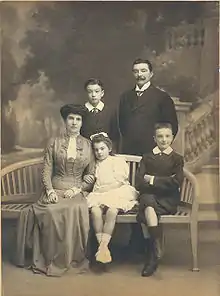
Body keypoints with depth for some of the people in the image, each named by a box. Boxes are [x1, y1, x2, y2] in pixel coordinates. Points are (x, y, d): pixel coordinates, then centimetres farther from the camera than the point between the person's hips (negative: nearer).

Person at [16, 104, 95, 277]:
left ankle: (73, 259, -20)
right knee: (50, 212, -33)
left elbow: (91, 175, 8)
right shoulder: (54, 143, 10)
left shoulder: (88, 145, 11)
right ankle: (51, 259, -18)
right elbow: (46, 171, 4)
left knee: (76, 210, -35)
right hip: (55, 190, 0)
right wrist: (50, 191, -11)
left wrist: (77, 189, -8)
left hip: (78, 192, 0)